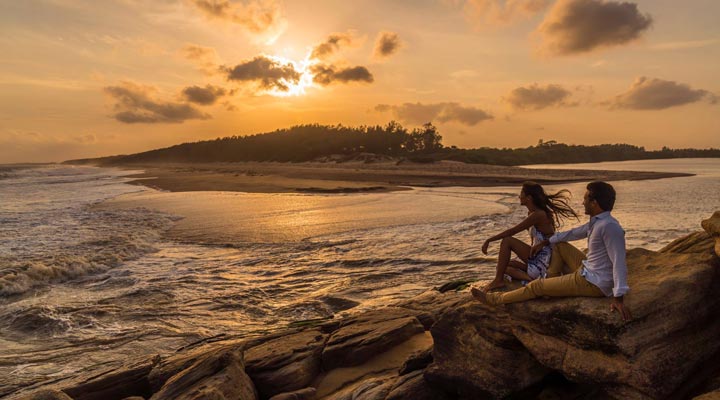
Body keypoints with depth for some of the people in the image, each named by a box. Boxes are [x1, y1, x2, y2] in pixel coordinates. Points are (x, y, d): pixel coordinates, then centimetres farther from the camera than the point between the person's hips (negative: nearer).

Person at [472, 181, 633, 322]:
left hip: (593, 284, -9)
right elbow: (573, 233, 20)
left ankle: (493, 299, 9)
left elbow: (619, 263, -28)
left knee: (538, 286, -4)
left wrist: (618, 297, -30)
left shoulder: (609, 226, -26)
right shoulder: (596, 221, 5)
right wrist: (545, 242, 25)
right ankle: (551, 282, 21)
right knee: (559, 246, 21)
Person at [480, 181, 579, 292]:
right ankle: (530, 278, -3)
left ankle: (498, 280, -13)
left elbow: (512, 231, -19)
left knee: (507, 241, -16)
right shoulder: (533, 213, 10)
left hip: (542, 261, -10)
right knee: (503, 266, 18)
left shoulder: (538, 215, -19)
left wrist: (488, 240, -14)